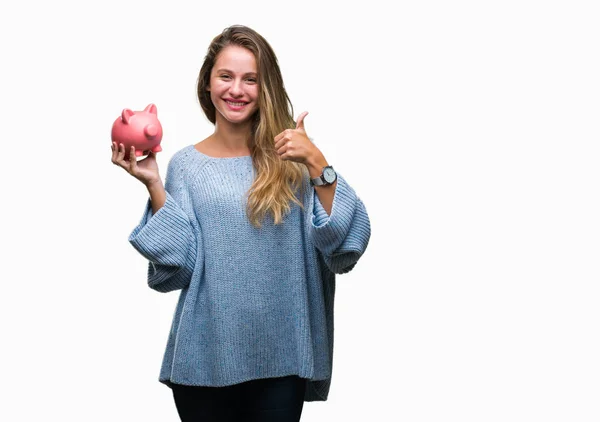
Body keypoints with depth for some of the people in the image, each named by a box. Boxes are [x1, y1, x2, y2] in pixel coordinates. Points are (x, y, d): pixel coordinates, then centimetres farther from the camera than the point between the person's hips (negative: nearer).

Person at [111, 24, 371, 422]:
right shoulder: (186, 164, 3)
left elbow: (345, 244, -9)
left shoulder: (291, 158, 1)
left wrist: (317, 164, -18)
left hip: (281, 357, 0)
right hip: (205, 357, 0)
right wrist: (153, 184, -11)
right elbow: (177, 265, -5)